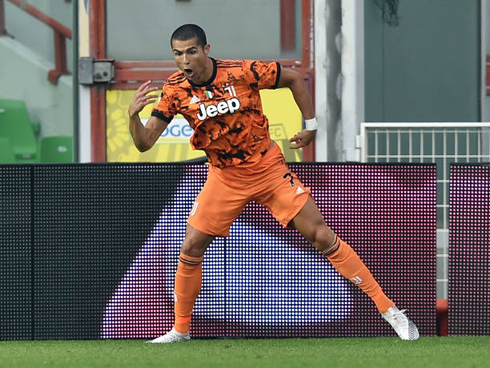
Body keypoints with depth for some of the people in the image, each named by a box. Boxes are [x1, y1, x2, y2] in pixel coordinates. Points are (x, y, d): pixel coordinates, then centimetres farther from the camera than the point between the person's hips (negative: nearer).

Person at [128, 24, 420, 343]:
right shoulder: (175, 90, -13)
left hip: (268, 167, -3)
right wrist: (133, 114, -33)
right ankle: (180, 330, 17)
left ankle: (387, 308, -6)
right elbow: (144, 143, -14)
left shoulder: (242, 73, -20)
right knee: (191, 249, -3)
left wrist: (312, 125, -4)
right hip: (224, 178, 3)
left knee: (320, 235, -9)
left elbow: (294, 78, -4)